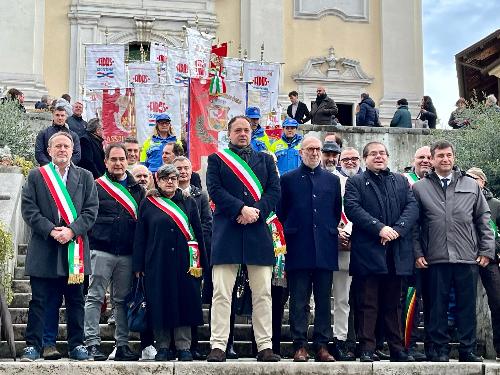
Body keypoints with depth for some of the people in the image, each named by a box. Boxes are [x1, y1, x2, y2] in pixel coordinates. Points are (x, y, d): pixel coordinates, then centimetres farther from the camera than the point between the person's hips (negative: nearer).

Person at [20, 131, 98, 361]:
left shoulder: (85, 177, 9)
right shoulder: (36, 176, 7)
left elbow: (91, 210, 2)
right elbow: (28, 209, -1)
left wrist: (71, 230, -12)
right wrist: (51, 230, -13)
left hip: (74, 247, 1)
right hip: (43, 250, -1)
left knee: (75, 300, 7)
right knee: (39, 300, 2)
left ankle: (76, 345, 15)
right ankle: (33, 345, 9)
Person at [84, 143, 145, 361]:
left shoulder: (138, 189, 13)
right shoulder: (96, 186, 4)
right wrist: (92, 239, -7)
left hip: (128, 253, 3)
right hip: (101, 251, -3)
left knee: (122, 300, 8)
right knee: (95, 297, -4)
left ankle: (122, 345, 13)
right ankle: (92, 343, -2)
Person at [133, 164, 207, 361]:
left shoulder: (189, 203, 11)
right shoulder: (148, 204, 8)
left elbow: (197, 233, 9)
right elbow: (140, 236, 6)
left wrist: (199, 262, 3)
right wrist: (139, 265, 0)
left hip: (184, 262, 1)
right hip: (156, 263, -1)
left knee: (184, 303, 1)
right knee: (160, 305, 1)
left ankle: (184, 347, 7)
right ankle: (163, 347, 10)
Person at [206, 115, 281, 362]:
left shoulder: (265, 160, 19)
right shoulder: (217, 159, 12)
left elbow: (275, 191, 7)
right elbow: (215, 189, -3)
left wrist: (256, 211, -10)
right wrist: (241, 209, -14)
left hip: (258, 231, 2)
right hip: (226, 232, -2)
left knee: (262, 294, 2)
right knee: (221, 293, -4)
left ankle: (265, 347, 7)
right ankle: (218, 346, -2)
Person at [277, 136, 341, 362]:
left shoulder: (332, 180, 14)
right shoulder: (288, 179, 8)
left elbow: (337, 212, 17)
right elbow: (281, 211, 8)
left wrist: (330, 231, 9)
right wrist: (292, 231, 4)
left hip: (325, 249, 2)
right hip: (298, 249, -2)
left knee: (323, 300, 4)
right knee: (299, 301, -1)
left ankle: (322, 345, 8)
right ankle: (300, 346, 2)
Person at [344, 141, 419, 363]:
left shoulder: (401, 181, 17)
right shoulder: (355, 182, 7)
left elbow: (412, 207, 5)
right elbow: (352, 209, -8)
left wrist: (397, 230, -12)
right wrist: (379, 228, -17)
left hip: (397, 252, 3)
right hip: (368, 251, -3)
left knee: (393, 303, 10)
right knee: (367, 304, -1)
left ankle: (397, 349, 14)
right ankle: (367, 349, 2)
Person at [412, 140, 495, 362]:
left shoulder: (471, 186, 12)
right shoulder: (420, 188, 6)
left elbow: (483, 220, 12)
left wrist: (487, 250, 5)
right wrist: (417, 253, -1)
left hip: (468, 258, 2)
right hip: (435, 259, -1)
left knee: (467, 306, 6)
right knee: (437, 306, 3)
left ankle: (467, 350, 16)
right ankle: (439, 350, 13)